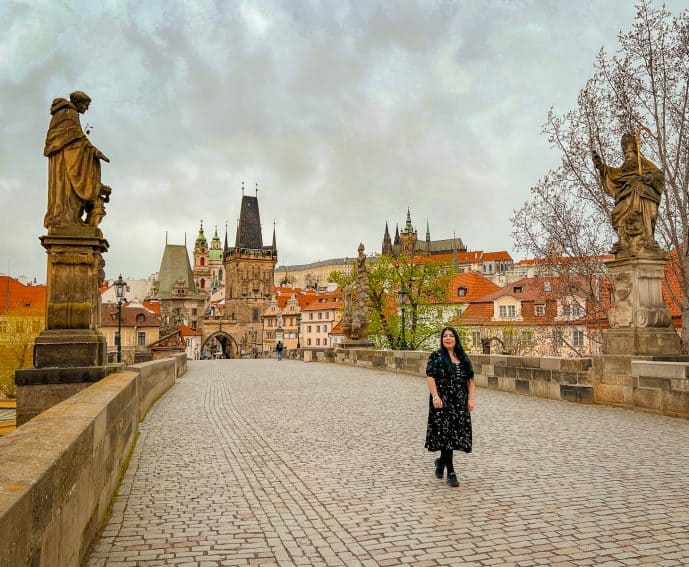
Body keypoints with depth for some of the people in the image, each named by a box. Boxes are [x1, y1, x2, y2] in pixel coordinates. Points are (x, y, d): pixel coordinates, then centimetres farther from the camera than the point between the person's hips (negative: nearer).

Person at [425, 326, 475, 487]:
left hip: (460, 402, 5)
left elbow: (470, 379, 12)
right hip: (443, 402, -5)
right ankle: (451, 473, 4)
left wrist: (471, 398, 3)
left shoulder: (463, 357, 12)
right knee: (446, 433, -5)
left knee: (458, 433, 6)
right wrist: (435, 396, -20)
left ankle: (442, 461, 31)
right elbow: (430, 377, -11)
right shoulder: (436, 356, -3)